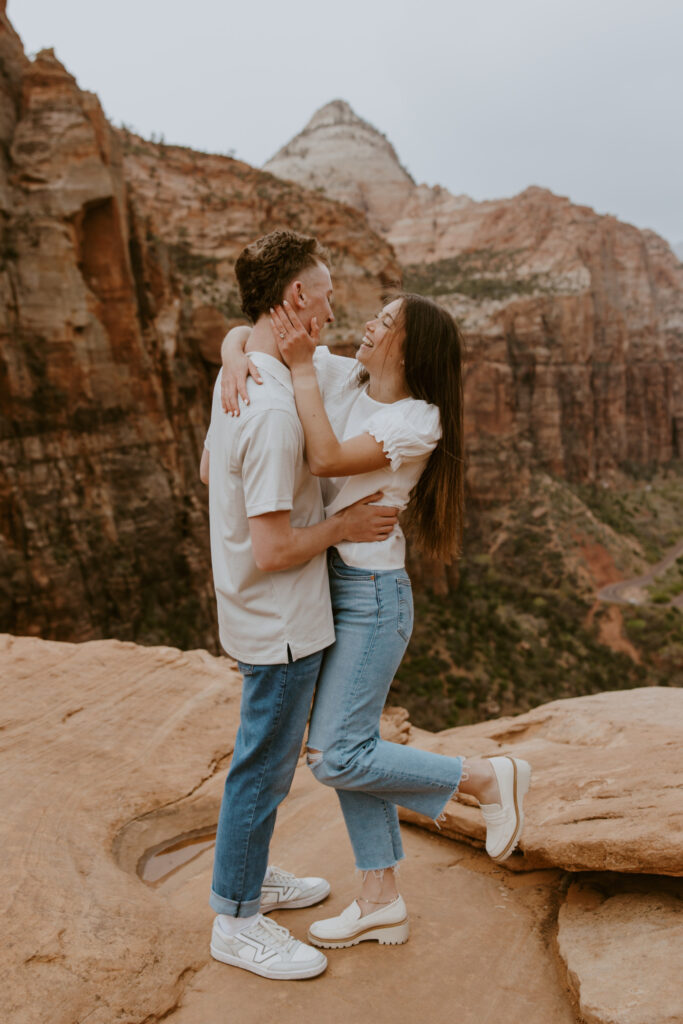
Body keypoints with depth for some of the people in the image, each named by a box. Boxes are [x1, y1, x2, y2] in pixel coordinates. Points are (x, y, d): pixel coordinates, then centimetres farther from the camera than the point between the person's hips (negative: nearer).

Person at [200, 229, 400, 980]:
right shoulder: (275, 410, -28)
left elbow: (207, 470, 19)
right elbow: (272, 550, -28)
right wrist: (342, 526, -13)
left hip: (268, 615, 10)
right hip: (281, 620, -10)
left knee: (269, 755, 23)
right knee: (263, 764, 7)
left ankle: (250, 876, 43)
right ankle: (237, 919, 27)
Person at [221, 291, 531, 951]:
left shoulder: (419, 421, -13)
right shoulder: (338, 376, 4)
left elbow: (328, 459, -25)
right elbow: (243, 332, 7)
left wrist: (300, 366, -20)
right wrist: (234, 360, -16)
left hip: (370, 595, -7)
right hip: (324, 583, 7)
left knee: (336, 759, -8)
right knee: (348, 745, 12)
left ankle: (488, 777, 10)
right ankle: (381, 902, 28)